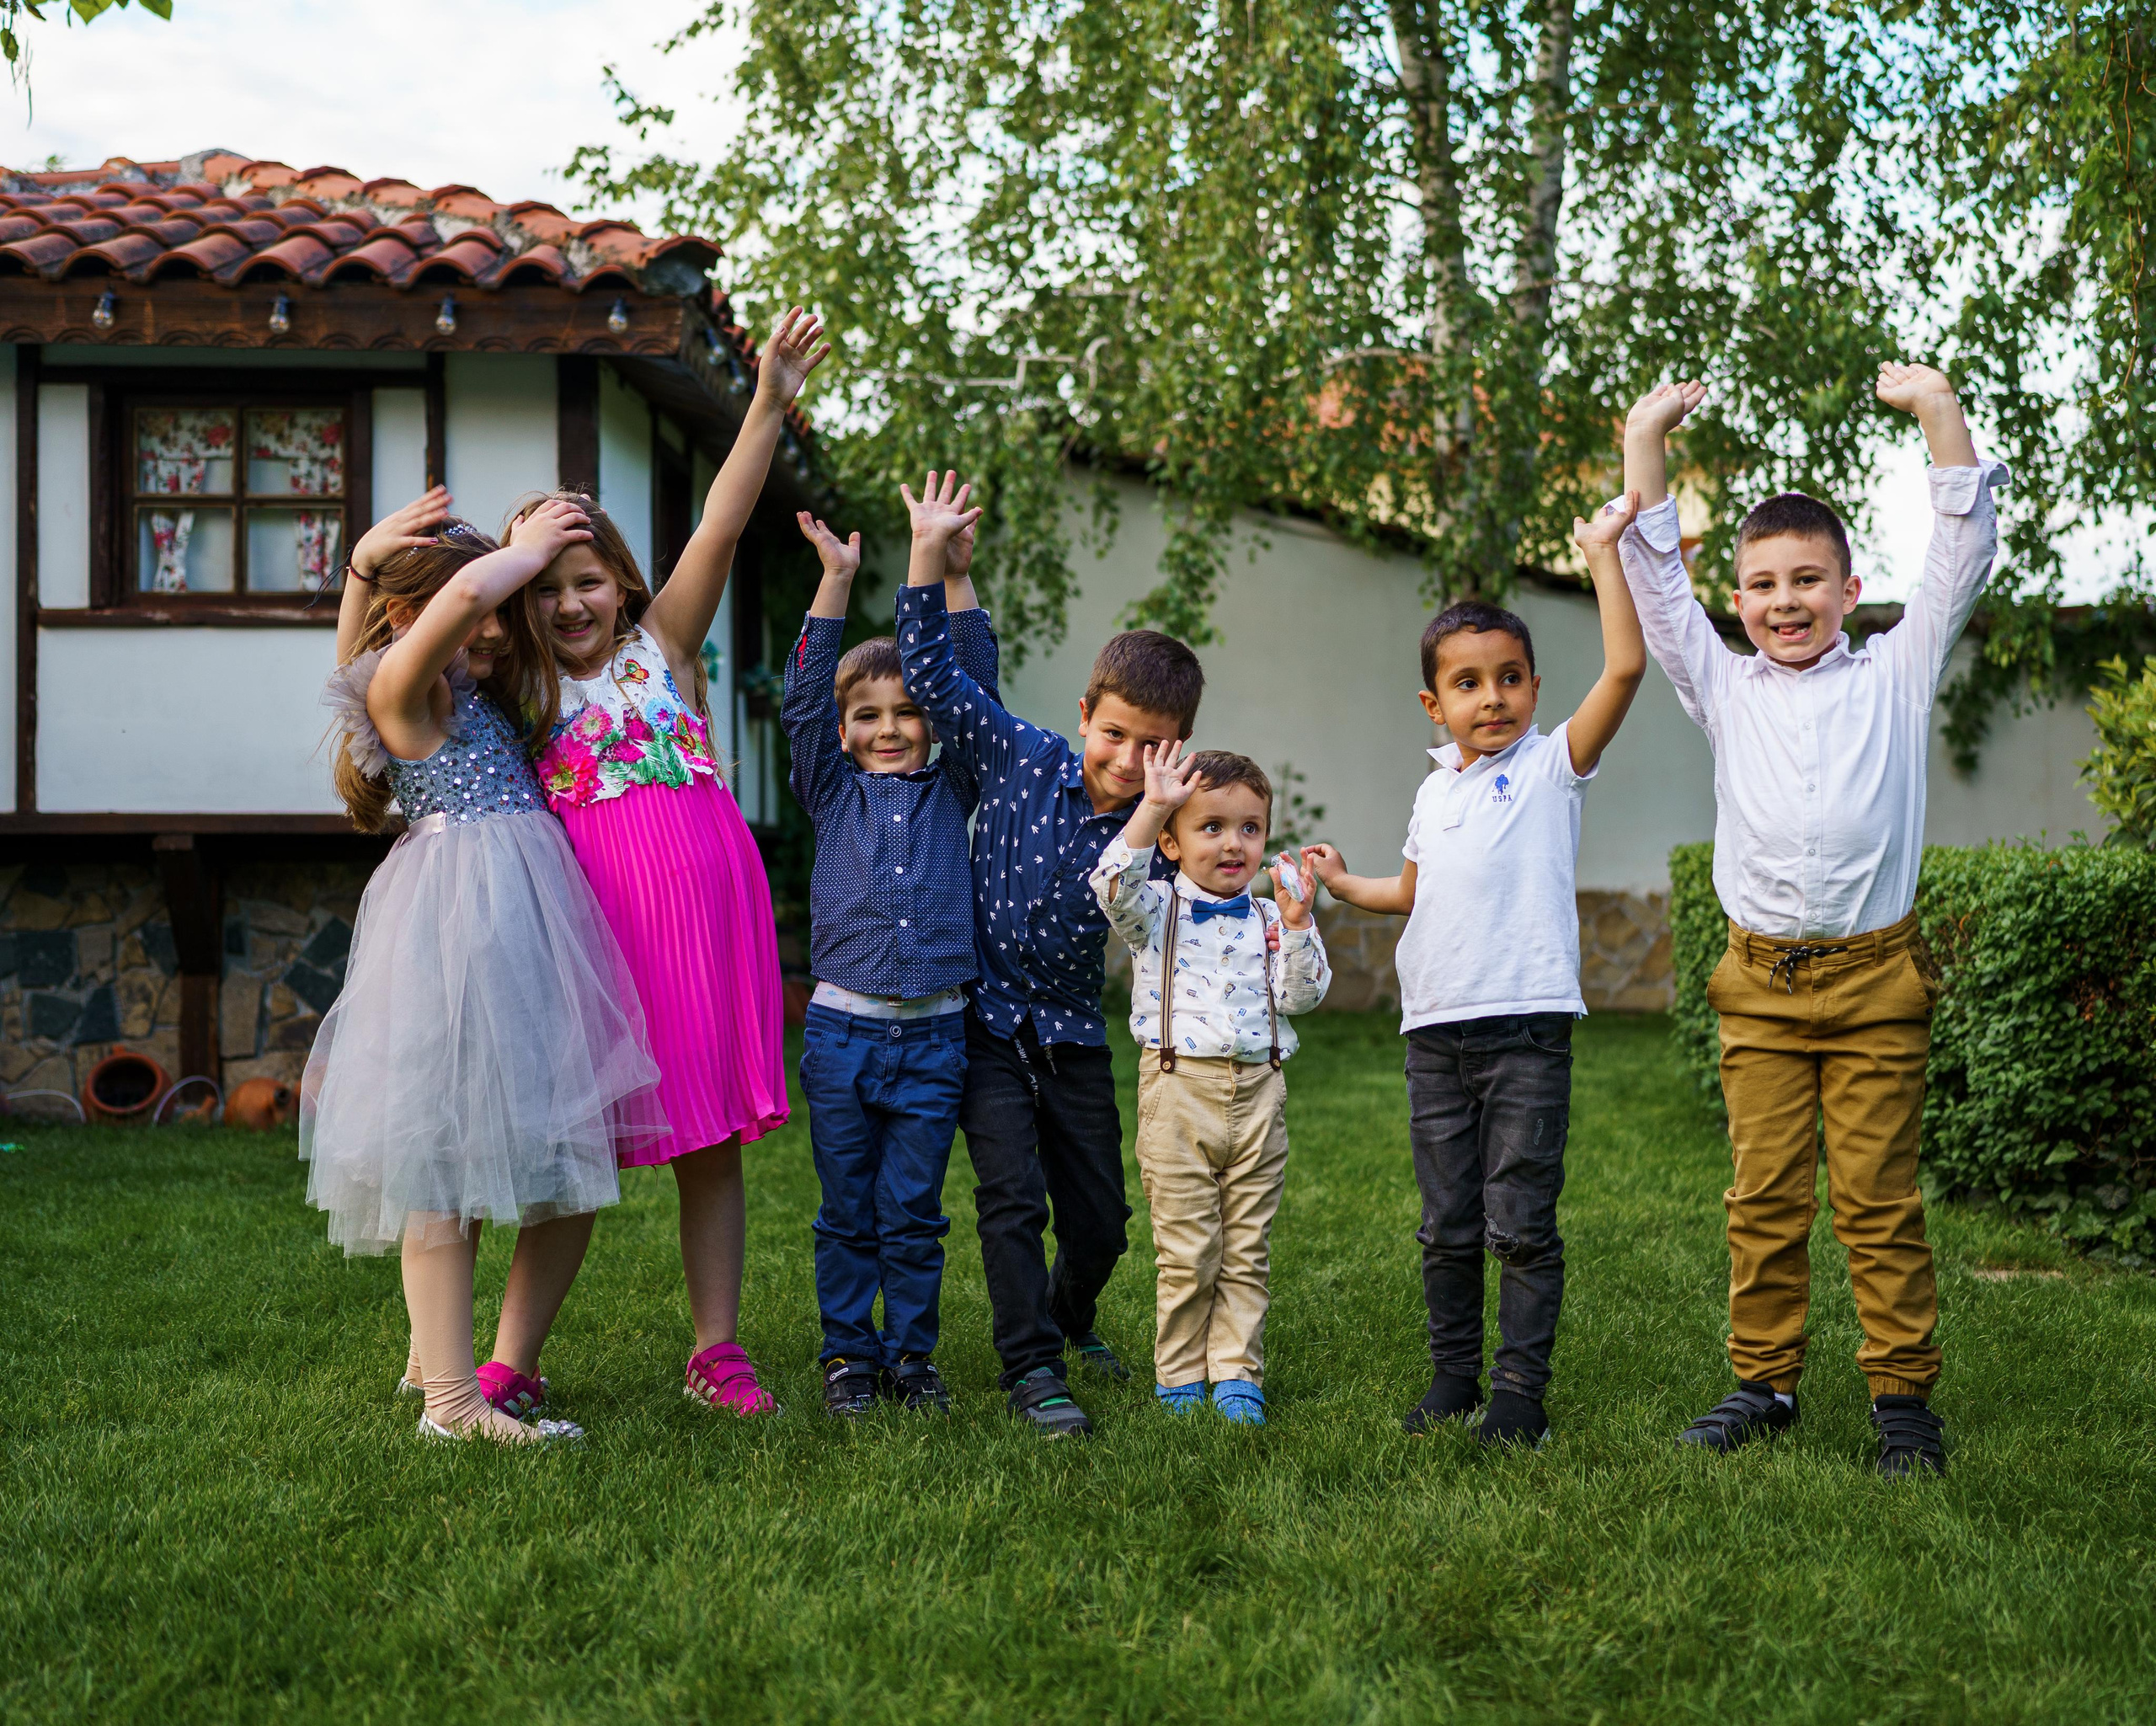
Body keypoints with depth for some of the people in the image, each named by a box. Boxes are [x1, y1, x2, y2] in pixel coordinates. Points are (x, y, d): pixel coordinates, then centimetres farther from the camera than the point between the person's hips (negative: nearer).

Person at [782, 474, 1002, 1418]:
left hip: (933, 1035, 0)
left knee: (913, 1213, 6)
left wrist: (955, 576, -7)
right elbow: (803, 700, -3)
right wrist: (836, 581, -11)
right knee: (847, 1213, 7)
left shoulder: (953, 790, 8)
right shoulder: (834, 793, 7)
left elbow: (975, 690, 1)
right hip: (842, 1029, 0)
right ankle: (849, 1353, 17)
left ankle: (912, 1354, 17)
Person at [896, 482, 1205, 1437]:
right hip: (987, 1020, -2)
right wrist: (929, 552, -18)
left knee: (1101, 1221, 9)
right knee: (1012, 1196, -14)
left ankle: (1070, 1317, 40)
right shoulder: (1020, 758, -11)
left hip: (1074, 1034, 2)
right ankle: (1032, 1370, -3)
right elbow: (932, 676, -13)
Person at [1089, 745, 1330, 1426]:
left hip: (1257, 1093, 3)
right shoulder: (1156, 911, 0)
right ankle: (1179, 1376, 14)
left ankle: (1235, 1371, 14)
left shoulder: (1268, 920, 8)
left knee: (1246, 1251, 6)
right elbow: (1113, 883, -21)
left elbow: (1302, 994, -1)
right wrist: (1152, 807, -27)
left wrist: (1297, 925, -14)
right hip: (1179, 1090, -3)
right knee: (1187, 1254, 1)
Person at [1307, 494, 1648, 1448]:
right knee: (1447, 1226, 11)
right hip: (1435, 1029, 5)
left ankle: (1520, 1389, 3)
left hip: (1527, 1025, -5)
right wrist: (1341, 884, 20)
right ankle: (1454, 1374, 21)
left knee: (1521, 1224, -3)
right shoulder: (1434, 792, 16)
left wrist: (1604, 554, -12)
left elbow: (1625, 666, -14)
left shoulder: (1551, 764, 0)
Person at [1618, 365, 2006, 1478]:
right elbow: (1656, 580, 9)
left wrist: (1939, 410, -2)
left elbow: (1961, 558, 4)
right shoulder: (1725, 690, 12)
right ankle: (1764, 1380, 14)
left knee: (1879, 1200, 0)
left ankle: (1903, 1394, 7)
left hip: (1875, 978, -2)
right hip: (1761, 983, 2)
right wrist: (1646, 440, 4)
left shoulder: (1893, 677, 8)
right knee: (1764, 1198, 5)